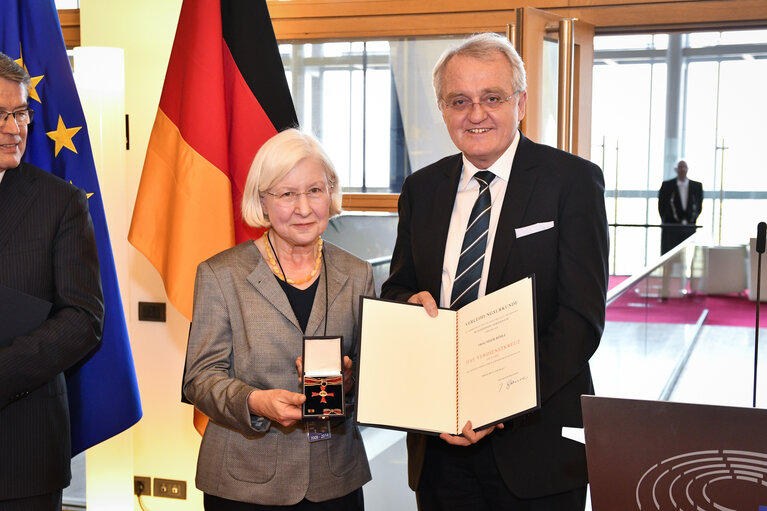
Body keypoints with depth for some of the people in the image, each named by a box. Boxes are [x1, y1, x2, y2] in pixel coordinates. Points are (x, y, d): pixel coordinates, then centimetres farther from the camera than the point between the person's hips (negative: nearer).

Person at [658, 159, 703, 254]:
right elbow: (661, 206, 4)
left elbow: (699, 206, 12)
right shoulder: (667, 185, 3)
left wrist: (691, 221, 2)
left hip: (689, 228, 2)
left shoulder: (697, 186, 9)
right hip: (671, 228, -2)